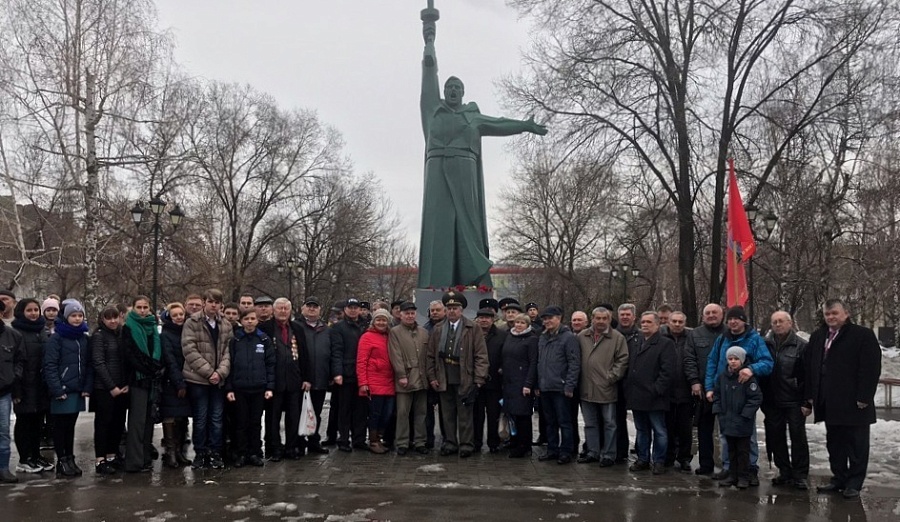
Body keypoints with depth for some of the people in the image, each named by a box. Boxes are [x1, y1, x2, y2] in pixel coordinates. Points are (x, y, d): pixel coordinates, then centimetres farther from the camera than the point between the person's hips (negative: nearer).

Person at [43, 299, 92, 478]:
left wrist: (87, 387, 1)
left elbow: (89, 365, 11)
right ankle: (61, 461, 10)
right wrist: (57, 390, -17)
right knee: (60, 426, 3)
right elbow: (50, 366, -12)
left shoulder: (84, 338, 12)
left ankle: (70, 459, 20)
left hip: (77, 391, 5)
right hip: (62, 391, -5)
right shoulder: (56, 338, -6)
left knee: (70, 426, 13)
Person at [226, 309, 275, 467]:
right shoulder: (235, 340, 2)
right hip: (239, 388, 0)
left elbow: (270, 364, 2)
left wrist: (270, 387, -5)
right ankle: (242, 454, 15)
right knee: (242, 422, 6)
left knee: (256, 422, 7)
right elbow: (229, 364, 1)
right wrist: (229, 388, -5)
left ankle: (255, 453, 17)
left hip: (259, 388, 0)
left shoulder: (264, 340, 3)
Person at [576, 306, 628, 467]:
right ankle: (593, 453, 24)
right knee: (590, 424, 13)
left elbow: (622, 360, -6)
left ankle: (608, 455, 14)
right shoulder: (582, 336, 7)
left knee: (609, 424, 5)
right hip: (587, 389, 4)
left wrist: (611, 377, -12)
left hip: (607, 389, -4)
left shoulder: (618, 338, -3)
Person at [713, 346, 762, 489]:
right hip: (727, 422, 6)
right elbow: (716, 395, 15)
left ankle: (743, 477, 14)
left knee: (743, 450, 5)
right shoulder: (722, 377, 4)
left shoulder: (748, 377, -14)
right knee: (731, 450, 15)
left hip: (743, 423, -6)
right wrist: (718, 410, 5)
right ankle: (733, 475, 25)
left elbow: (756, 397, -14)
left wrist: (745, 414, -16)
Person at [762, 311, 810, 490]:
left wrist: (806, 400, -11)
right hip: (772, 401, 4)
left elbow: (807, 374, -6)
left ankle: (801, 475, 10)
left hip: (794, 401, -4)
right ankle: (785, 473, 22)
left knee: (798, 437, 2)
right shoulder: (766, 345, 6)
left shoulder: (801, 346, -4)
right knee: (776, 438, 10)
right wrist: (761, 398, 6)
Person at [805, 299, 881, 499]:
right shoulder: (817, 337, 13)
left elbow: (871, 368, -12)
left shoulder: (863, 335, -6)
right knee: (834, 444, 14)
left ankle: (854, 483, 11)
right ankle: (839, 479, 24)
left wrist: (864, 397, -17)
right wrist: (809, 397, 10)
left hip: (853, 404, -6)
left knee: (856, 446, 3)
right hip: (829, 404, 6)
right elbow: (810, 369, 15)